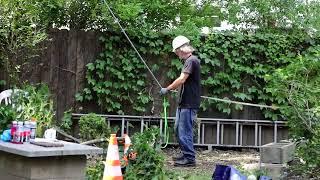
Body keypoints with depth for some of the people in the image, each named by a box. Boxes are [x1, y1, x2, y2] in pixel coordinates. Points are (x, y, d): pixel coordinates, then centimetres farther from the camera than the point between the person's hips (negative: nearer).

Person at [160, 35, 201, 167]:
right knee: (178, 129, 17)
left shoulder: (191, 60, -15)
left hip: (189, 104, -11)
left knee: (185, 131, -6)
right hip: (183, 103, 11)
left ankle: (190, 158, 1)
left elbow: (182, 79, -24)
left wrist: (167, 89, -17)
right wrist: (174, 88, 16)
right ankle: (185, 154, 27)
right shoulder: (189, 61, 17)